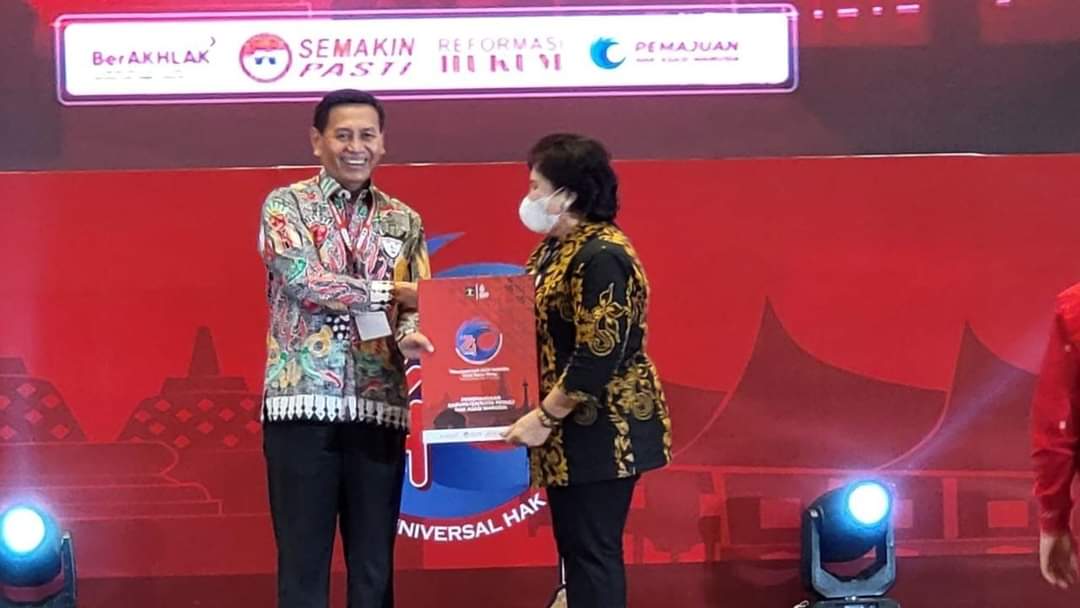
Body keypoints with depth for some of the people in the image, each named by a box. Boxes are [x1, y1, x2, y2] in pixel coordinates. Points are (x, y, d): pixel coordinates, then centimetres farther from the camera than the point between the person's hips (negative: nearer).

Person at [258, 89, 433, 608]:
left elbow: (415, 306, 8)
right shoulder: (286, 205, 2)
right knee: (303, 559, 0)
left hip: (378, 407, 3)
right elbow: (303, 280, -14)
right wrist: (387, 292, -12)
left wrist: (410, 336, -15)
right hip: (303, 401, -3)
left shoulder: (404, 221, 13)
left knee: (375, 562, 8)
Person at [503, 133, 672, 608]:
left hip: (601, 432, -10)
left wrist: (544, 417, -18)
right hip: (572, 432, 10)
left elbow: (600, 355, -24)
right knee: (575, 549, 13)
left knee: (592, 551, -6)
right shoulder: (555, 248, 13)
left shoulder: (601, 256, -19)